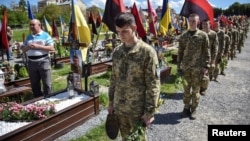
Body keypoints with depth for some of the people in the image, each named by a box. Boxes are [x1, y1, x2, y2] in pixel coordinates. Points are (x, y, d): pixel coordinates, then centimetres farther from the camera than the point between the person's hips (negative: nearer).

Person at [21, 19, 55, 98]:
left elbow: (51, 48, -10)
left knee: (47, 83, -2)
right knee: (34, 84, 12)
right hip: (31, 62, 5)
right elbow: (23, 49, 18)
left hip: (43, 61, -5)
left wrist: (38, 46, -15)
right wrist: (28, 47, -5)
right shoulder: (28, 37, 15)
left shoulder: (45, 35, -1)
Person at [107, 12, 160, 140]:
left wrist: (150, 111, -13)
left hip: (138, 109, -5)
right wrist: (111, 102, 12)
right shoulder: (116, 51, 3)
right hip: (119, 108, 5)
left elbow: (153, 85, -12)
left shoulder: (147, 51, -13)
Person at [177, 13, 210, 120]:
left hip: (198, 68, -2)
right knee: (186, 89, 11)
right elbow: (180, 52, 7)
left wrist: (206, 67, -7)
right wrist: (178, 66, 3)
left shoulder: (203, 35, -3)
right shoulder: (183, 35, 4)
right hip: (185, 67, 2)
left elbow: (207, 53, -2)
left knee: (196, 90, 8)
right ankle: (186, 107, 27)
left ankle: (194, 109, 22)